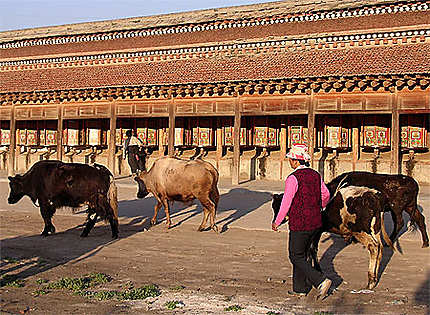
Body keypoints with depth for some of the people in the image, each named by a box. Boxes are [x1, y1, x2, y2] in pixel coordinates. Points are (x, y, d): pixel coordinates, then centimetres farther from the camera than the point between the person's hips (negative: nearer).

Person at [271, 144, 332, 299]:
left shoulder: (293, 178, -16)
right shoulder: (315, 175, 6)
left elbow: (286, 203, -15)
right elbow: (326, 195, 16)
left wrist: (277, 222, -3)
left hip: (299, 225, -7)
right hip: (315, 223, 8)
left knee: (296, 256, 5)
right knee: (303, 254, 18)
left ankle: (321, 281, -6)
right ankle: (300, 288, 24)